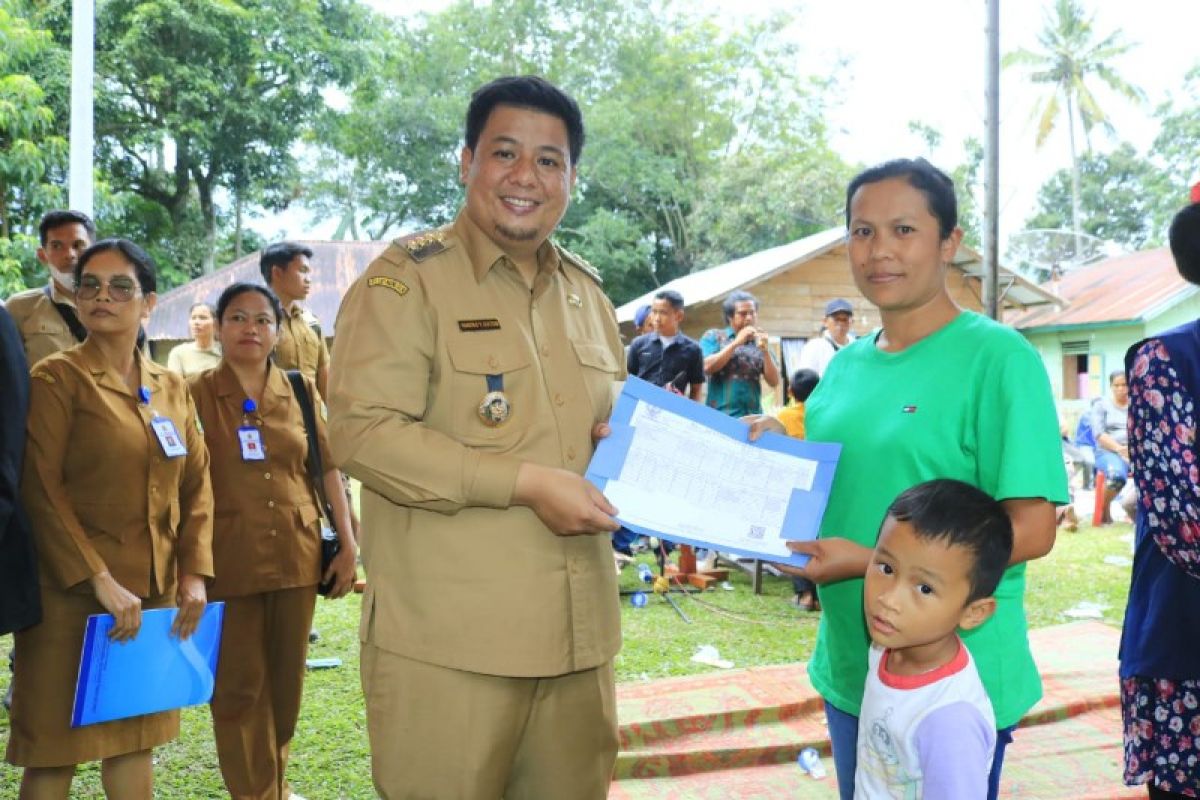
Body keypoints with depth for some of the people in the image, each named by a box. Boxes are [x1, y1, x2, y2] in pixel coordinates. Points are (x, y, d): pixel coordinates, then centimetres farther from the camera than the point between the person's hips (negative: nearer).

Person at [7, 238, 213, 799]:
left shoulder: (172, 388, 11)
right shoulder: (56, 378, -5)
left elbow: (196, 485, 10)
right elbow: (40, 490, -13)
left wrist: (195, 573, -2)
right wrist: (100, 580, -17)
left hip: (155, 593, 5)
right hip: (72, 593, -5)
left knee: (134, 738, 12)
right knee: (54, 750, 2)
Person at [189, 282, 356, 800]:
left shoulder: (301, 391, 7)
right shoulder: (197, 395, -1)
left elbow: (328, 468, 8)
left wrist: (347, 545, 3)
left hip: (296, 554, 3)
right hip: (229, 559, -3)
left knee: (286, 678, 13)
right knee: (239, 683, 3)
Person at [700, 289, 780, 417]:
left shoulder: (760, 342, 12)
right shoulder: (713, 336, 6)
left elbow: (774, 382, 6)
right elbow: (707, 367, -10)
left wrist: (765, 350, -7)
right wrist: (736, 343, -10)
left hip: (753, 417, 3)